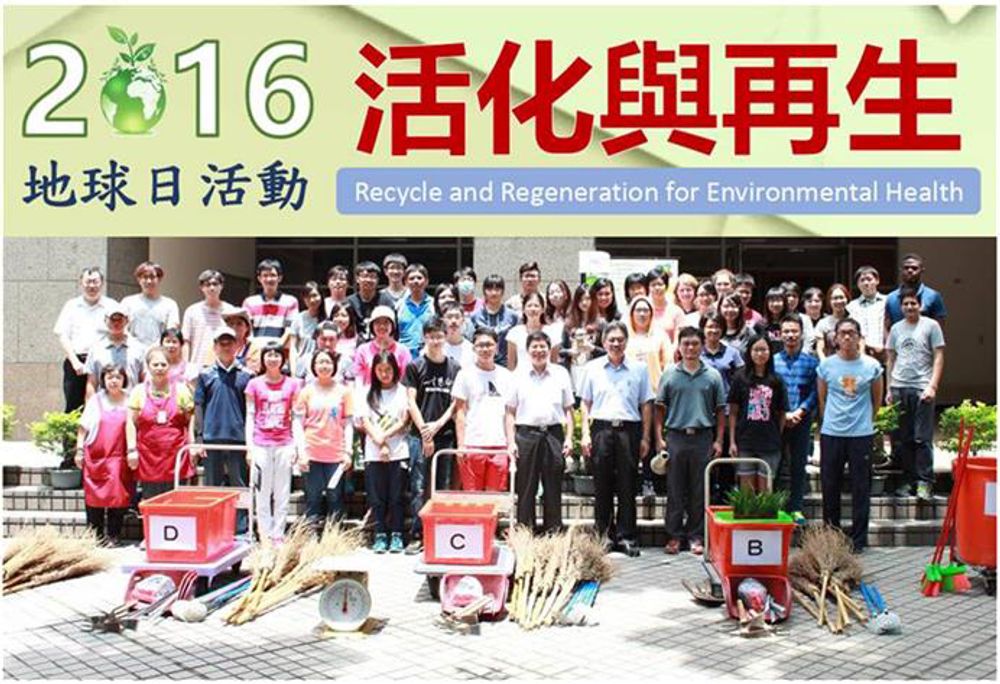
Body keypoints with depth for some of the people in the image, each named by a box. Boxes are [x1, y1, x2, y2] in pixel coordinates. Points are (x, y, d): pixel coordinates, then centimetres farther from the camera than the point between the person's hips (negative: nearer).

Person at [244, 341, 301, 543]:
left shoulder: (292, 384, 5)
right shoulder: (254, 384, 3)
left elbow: (295, 418, 6)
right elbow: (250, 417, 4)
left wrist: (296, 446, 0)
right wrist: (249, 447, -2)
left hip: (284, 444, 1)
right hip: (261, 445, -1)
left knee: (282, 494, 4)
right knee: (262, 492, 4)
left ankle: (278, 535, 12)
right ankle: (265, 535, 11)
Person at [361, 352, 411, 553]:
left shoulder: (402, 391, 5)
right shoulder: (369, 393, 11)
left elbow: (404, 421, -1)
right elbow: (365, 421, 3)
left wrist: (384, 436, -11)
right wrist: (379, 442, -10)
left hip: (398, 452, -2)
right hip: (373, 453, 2)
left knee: (396, 496, 1)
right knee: (376, 497, 3)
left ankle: (396, 536, 8)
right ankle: (380, 536, 10)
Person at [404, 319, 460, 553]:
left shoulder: (454, 367, 8)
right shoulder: (415, 366, 3)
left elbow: (456, 402, 6)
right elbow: (411, 401, -1)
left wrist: (438, 424, -7)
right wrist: (424, 431, -8)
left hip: (446, 434, 2)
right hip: (420, 435, -2)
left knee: (444, 487, 7)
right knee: (418, 488, -2)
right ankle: (417, 536, 3)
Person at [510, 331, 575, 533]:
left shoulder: (561, 373, 9)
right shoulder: (519, 375, 7)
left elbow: (568, 410, 11)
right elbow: (511, 412, 8)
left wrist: (569, 438, 3)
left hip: (554, 434, 1)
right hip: (526, 434, -1)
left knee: (553, 489, 4)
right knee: (525, 489, 2)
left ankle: (553, 535, 13)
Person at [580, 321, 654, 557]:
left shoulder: (639, 369, 8)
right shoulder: (592, 368, 9)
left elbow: (646, 405, 9)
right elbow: (585, 403, 11)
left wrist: (645, 438, 4)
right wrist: (585, 434, 2)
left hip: (629, 430, 0)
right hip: (601, 429, 0)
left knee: (627, 486, 1)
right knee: (602, 485, 3)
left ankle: (626, 537, 9)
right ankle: (603, 535, 13)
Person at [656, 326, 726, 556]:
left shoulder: (713, 375, 5)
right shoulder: (670, 375, 4)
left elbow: (720, 410, 7)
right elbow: (660, 408, 6)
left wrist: (718, 440, 1)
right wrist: (659, 438, -1)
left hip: (703, 438, 0)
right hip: (676, 436, 0)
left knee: (699, 490, 6)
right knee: (675, 489, 5)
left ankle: (696, 536, 15)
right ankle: (674, 535, 13)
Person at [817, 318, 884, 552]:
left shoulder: (872, 366, 0)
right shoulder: (826, 365, 2)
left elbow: (877, 400, 11)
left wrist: (866, 421, 11)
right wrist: (828, 421, 10)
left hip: (861, 434, -1)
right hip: (831, 434, 1)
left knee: (861, 488, 4)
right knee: (830, 487, 8)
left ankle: (858, 540, 13)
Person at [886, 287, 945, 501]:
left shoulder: (931, 325, 2)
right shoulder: (896, 329, 13)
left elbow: (939, 358, -1)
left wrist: (932, 386, -11)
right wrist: (889, 389, 11)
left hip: (921, 388, -4)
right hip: (899, 388, 4)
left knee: (922, 438, -5)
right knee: (902, 439, 7)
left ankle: (924, 482, 0)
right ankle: (907, 479, 15)